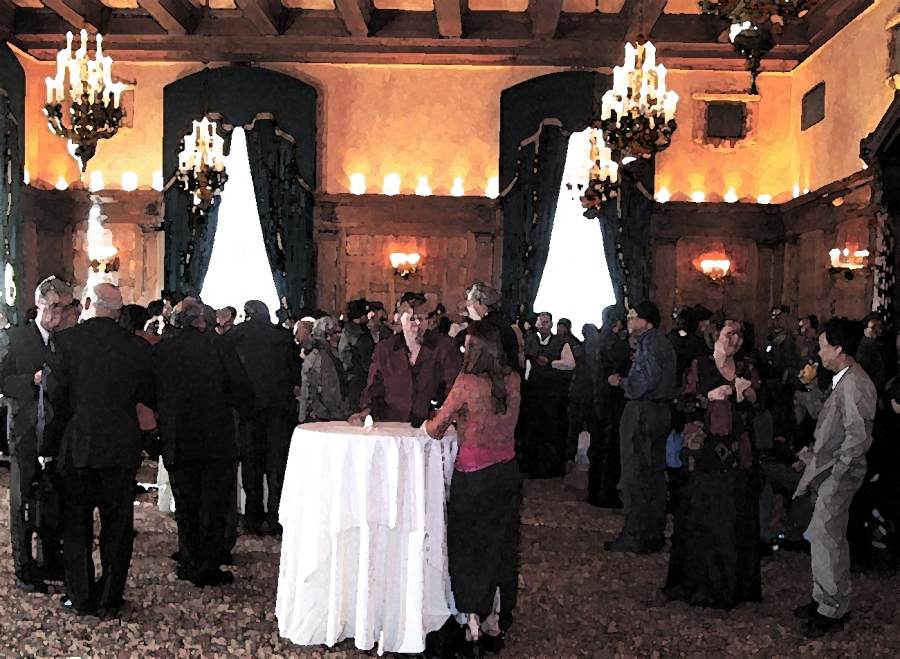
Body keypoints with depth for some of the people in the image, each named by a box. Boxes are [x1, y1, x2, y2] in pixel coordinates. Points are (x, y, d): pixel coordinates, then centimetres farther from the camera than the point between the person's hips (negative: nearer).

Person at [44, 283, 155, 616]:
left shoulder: (67, 340, -9)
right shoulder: (137, 347, -6)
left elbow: (56, 392, -7)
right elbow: (149, 397, 0)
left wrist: (77, 411, 12)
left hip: (78, 446, 0)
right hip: (122, 447, 1)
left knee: (77, 524, 13)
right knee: (117, 525, 12)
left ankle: (81, 598, 20)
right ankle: (110, 598, 18)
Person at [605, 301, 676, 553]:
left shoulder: (650, 341, -14)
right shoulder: (664, 342, 17)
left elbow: (649, 380, -22)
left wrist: (623, 382, -7)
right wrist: (625, 381, 13)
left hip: (642, 412, -10)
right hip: (661, 412, 10)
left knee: (635, 476, -5)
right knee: (655, 473, 13)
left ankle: (635, 537, -2)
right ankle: (654, 534, 19)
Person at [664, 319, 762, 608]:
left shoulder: (746, 371, 14)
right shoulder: (699, 367, 2)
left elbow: (755, 413, 12)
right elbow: (685, 403, -3)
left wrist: (748, 395, -7)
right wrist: (710, 397, -18)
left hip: (737, 453, 4)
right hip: (703, 451, -3)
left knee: (735, 518, 4)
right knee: (700, 517, -1)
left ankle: (733, 582, 15)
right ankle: (697, 582, 9)